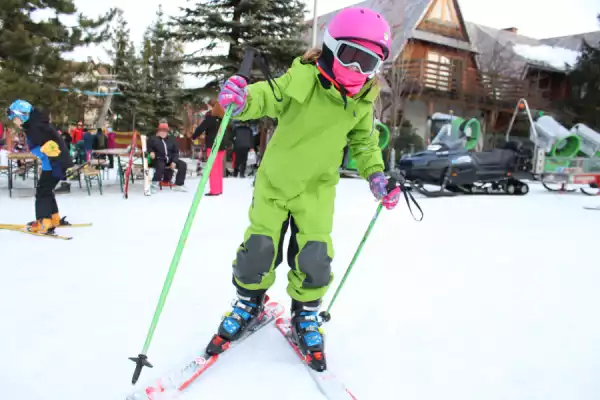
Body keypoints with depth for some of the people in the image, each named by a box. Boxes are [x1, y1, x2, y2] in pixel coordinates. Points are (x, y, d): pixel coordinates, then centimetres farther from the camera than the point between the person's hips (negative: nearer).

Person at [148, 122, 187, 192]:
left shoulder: (171, 140, 10)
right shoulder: (153, 139, 0)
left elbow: (176, 152, 10)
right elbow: (149, 148, 10)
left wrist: (174, 162, -5)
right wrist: (151, 152, -15)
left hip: (170, 160, 5)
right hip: (159, 159, -5)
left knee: (183, 165, -11)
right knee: (161, 166, -39)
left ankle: (178, 185, -4)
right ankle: (155, 184, -21)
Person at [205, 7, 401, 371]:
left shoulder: (362, 102, -3)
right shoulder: (303, 78, -18)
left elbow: (364, 141, 9)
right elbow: (270, 96, -24)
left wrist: (376, 175, -5)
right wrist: (243, 99, -47)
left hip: (317, 189, 2)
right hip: (274, 180, -2)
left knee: (314, 255, -4)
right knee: (259, 247, 4)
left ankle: (306, 313, 23)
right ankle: (249, 302, 32)